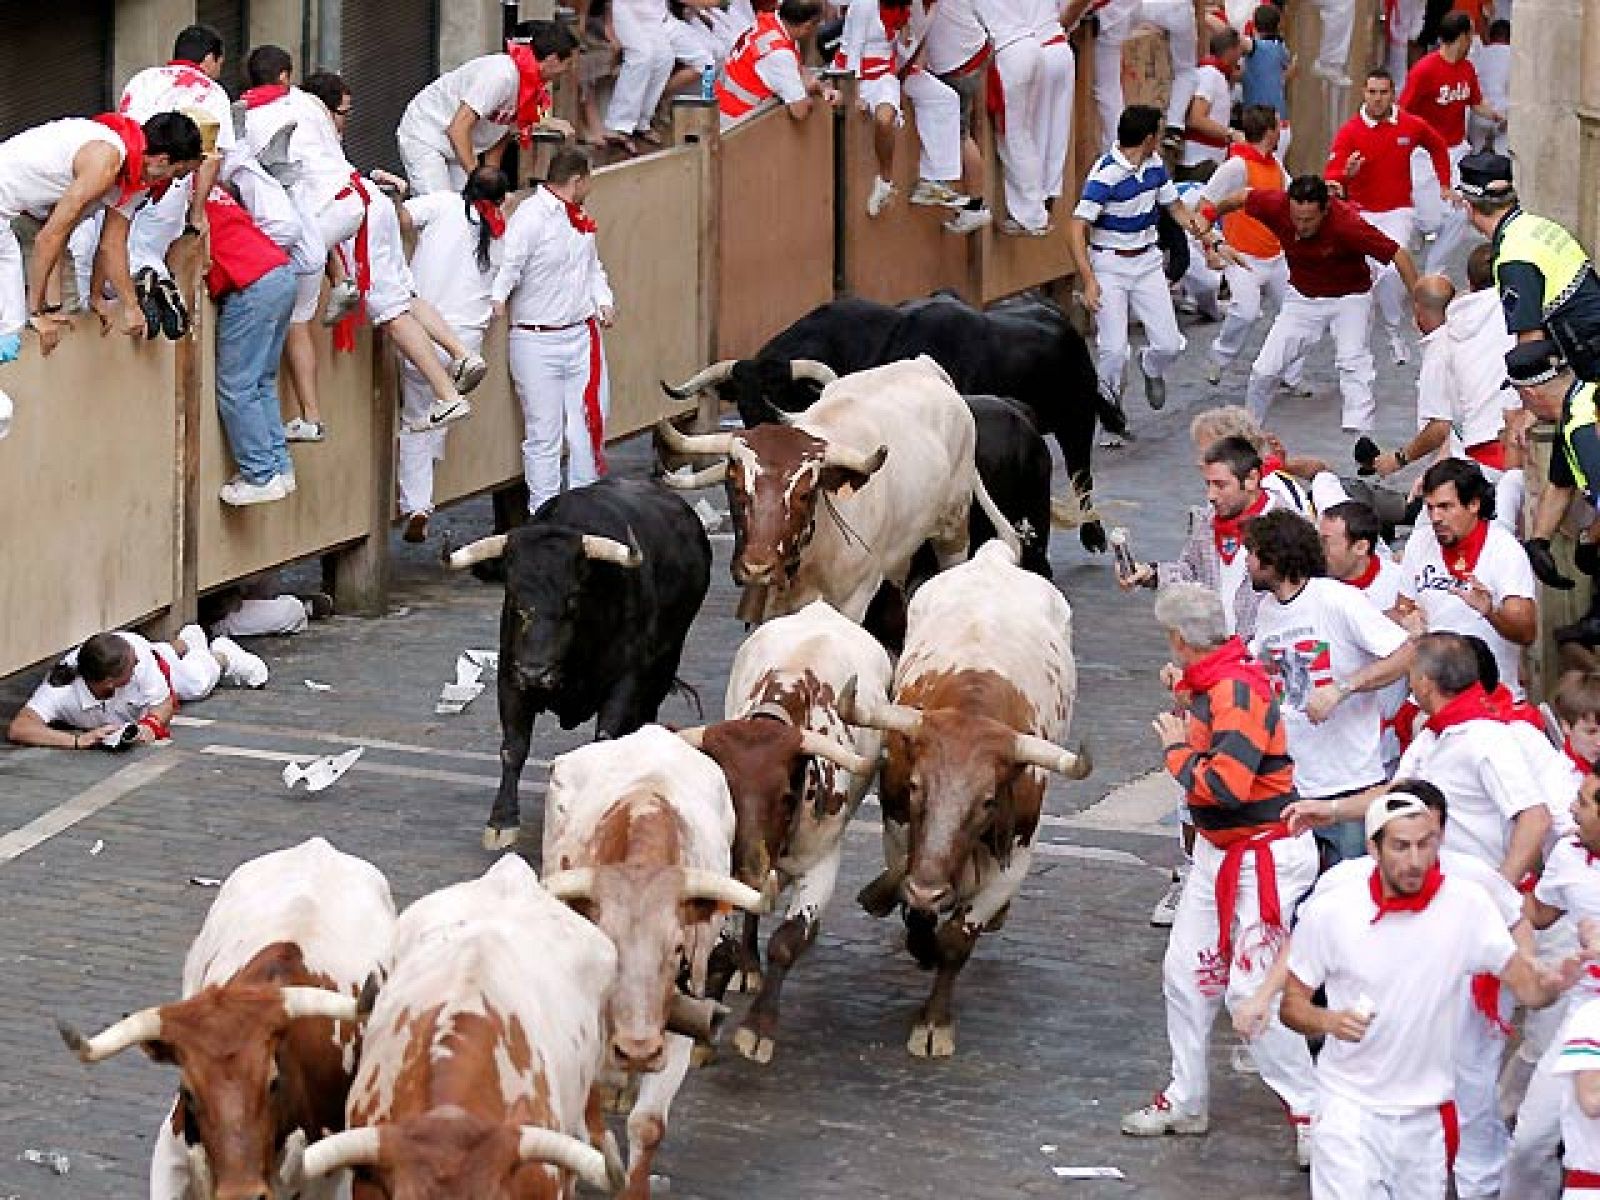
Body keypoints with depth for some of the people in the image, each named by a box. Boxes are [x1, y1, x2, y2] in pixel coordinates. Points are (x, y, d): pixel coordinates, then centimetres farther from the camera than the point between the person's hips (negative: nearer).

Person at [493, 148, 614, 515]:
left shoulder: (579, 218, 14)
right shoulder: (529, 217, -13)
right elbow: (507, 265, -18)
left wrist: (603, 301, 11)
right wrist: (496, 301, -32)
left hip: (582, 334, 7)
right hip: (537, 343, -7)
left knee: (589, 427, 8)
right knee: (544, 434, -1)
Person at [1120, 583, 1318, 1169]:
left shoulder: (1238, 690, -24)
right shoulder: (1212, 682, 5)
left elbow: (1227, 783, -32)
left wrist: (1177, 751, -17)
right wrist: (1186, 700, 10)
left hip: (1265, 855, -10)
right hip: (1218, 850, 10)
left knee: (1251, 988, -11)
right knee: (1186, 971, 14)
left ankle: (1309, 1110, 0)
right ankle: (1186, 1102, 26)